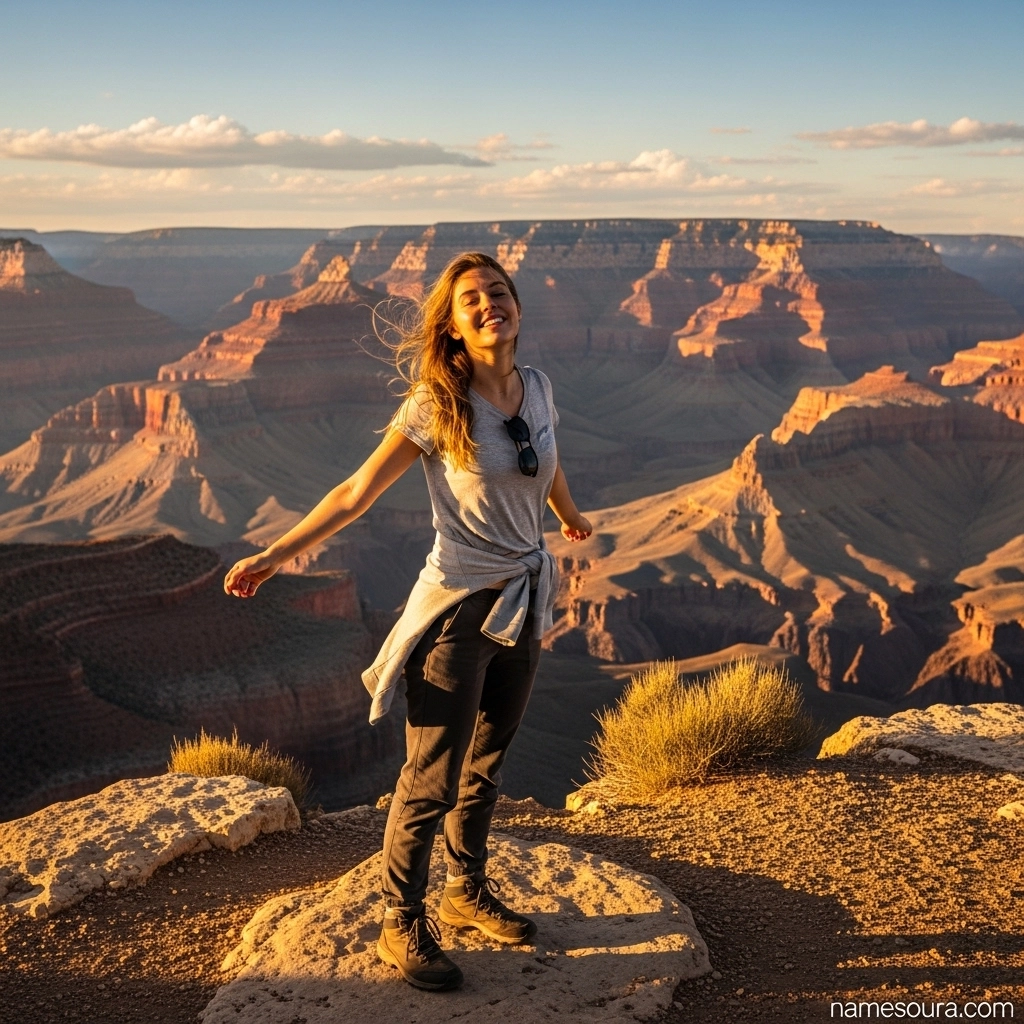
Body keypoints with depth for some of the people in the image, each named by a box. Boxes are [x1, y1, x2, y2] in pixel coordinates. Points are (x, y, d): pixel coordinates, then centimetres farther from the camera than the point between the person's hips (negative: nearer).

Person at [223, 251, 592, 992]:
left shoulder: (537, 387, 1)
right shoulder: (437, 404, -15)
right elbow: (359, 491, -11)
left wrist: (571, 520, 39)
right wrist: (277, 554, -13)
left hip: (526, 601, 6)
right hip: (460, 608, -5)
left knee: (486, 765, 19)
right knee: (433, 779, 1)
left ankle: (468, 893, 37)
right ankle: (403, 925, 18)